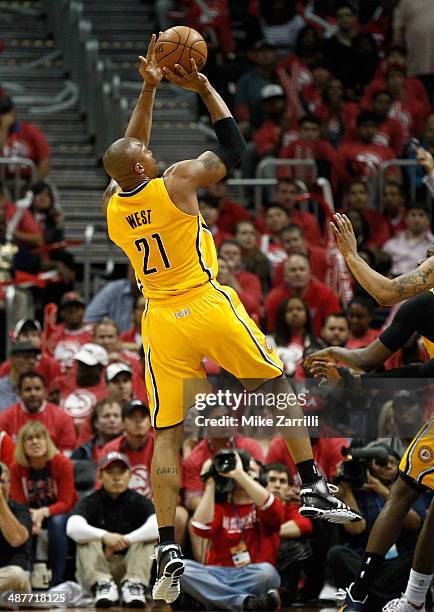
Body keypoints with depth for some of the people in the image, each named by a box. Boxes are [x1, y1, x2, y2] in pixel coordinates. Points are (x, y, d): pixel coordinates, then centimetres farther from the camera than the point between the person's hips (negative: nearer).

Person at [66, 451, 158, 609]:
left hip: (129, 564, 0)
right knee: (87, 539, -22)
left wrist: (126, 540, -30)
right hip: (96, 567, 0)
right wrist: (104, 536, -40)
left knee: (149, 536, -19)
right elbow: (73, 528, -24)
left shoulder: (138, 502, 1)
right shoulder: (90, 502, -2)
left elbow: (159, 525, -21)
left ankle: (134, 584, -35)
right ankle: (102, 584, -40)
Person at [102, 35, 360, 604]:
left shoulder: (112, 204, 5)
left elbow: (126, 151, 23)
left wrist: (148, 88, 22)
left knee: (166, 435, 3)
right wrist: (206, 90, 10)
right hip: (209, 307, -3)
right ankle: (313, 487, 14)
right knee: (278, 386, 18)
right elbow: (234, 150, 4)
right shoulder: (176, 181, -9)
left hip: (162, 321, 3)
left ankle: (169, 551, -8)